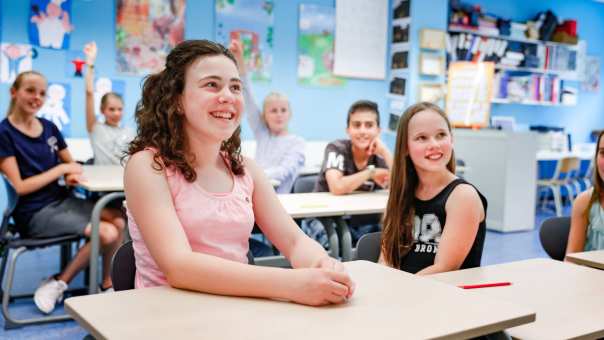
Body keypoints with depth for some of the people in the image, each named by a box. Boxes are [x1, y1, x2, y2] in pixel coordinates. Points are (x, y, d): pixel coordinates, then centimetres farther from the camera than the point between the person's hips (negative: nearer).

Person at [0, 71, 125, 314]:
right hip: (33, 213, -6)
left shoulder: (49, 128, 10)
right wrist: (61, 169, -12)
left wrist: (71, 175, -7)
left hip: (61, 200, 6)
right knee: (107, 234, -21)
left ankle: (108, 285, -1)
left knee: (119, 222, -17)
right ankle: (59, 284, -3)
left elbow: (70, 164, 17)